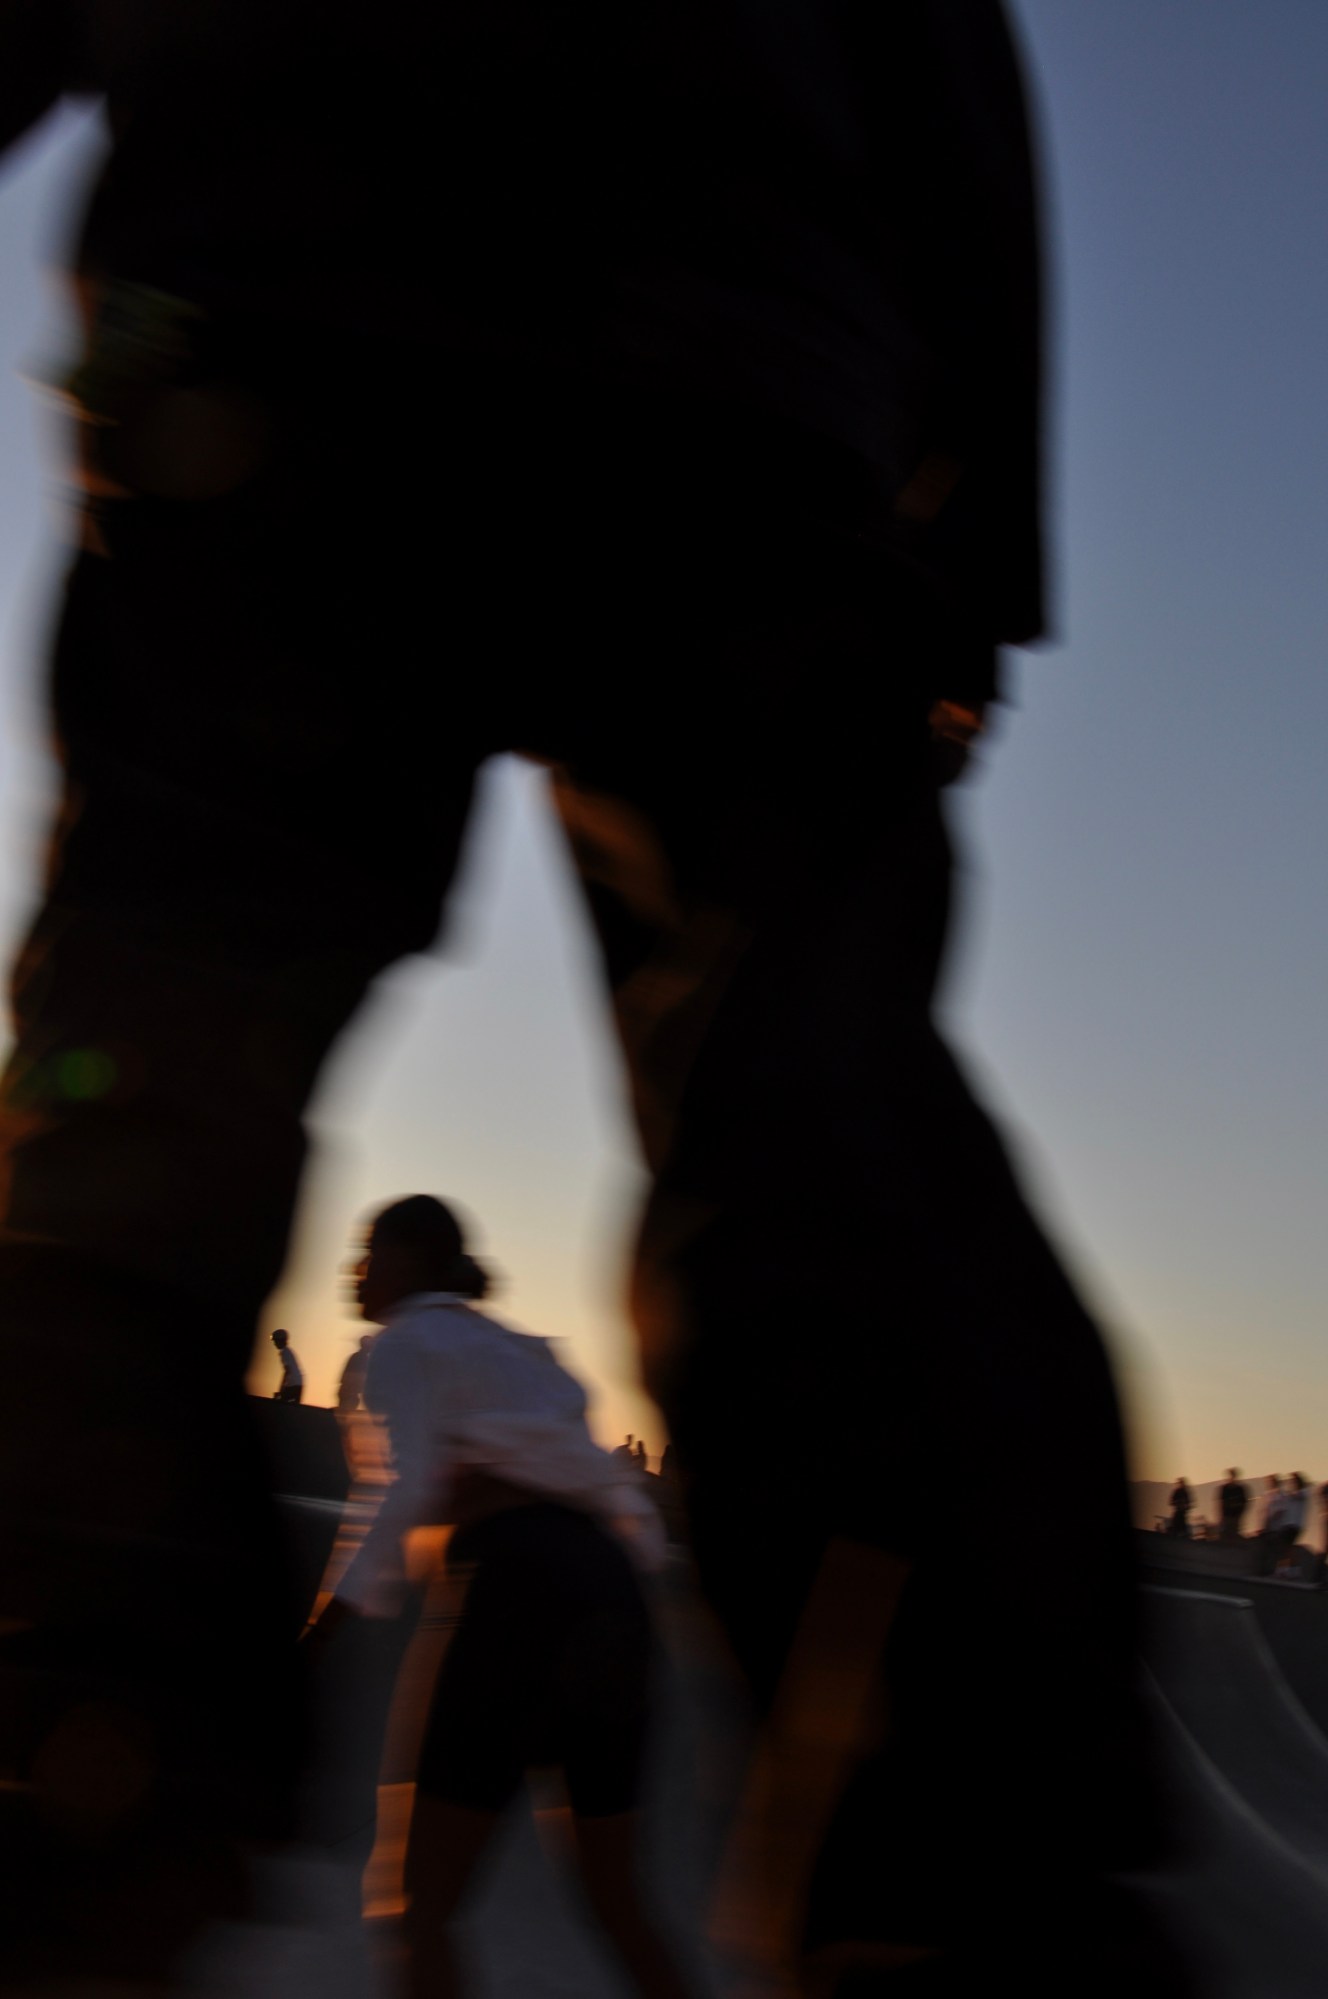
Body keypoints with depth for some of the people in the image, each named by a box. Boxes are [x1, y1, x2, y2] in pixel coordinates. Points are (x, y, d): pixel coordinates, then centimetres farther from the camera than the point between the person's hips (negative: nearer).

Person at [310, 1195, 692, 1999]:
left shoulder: (408, 1339, 7)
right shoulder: (520, 1348, 29)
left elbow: (413, 1487, -9)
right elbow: (625, 1499, 24)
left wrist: (347, 1604, -9)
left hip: (522, 1577, -7)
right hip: (611, 1582, 7)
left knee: (429, 1894, -2)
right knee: (618, 1898, 15)